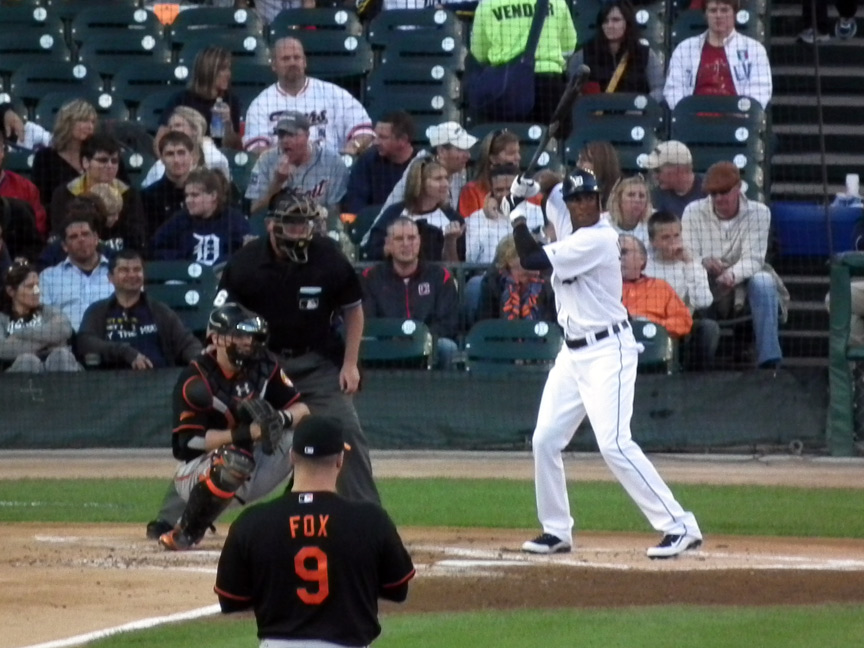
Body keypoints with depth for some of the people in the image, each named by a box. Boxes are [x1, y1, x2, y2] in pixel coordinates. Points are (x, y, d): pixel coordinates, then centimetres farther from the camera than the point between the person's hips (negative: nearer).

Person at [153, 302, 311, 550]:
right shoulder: (195, 380, -17)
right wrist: (247, 433, -33)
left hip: (249, 477, 6)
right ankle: (185, 535, -22)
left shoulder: (264, 367, -1)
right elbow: (190, 439, -23)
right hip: (196, 472, -6)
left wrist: (283, 418, -25)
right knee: (234, 458, -39)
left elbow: (301, 409, 0)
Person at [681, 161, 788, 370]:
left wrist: (733, 274, -38)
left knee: (763, 282, -33)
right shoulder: (693, 212, -2)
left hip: (742, 283, 0)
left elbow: (753, 259, -15)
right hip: (707, 286, 0)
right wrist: (704, 263, -36)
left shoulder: (758, 212, -4)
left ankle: (769, 361, -36)